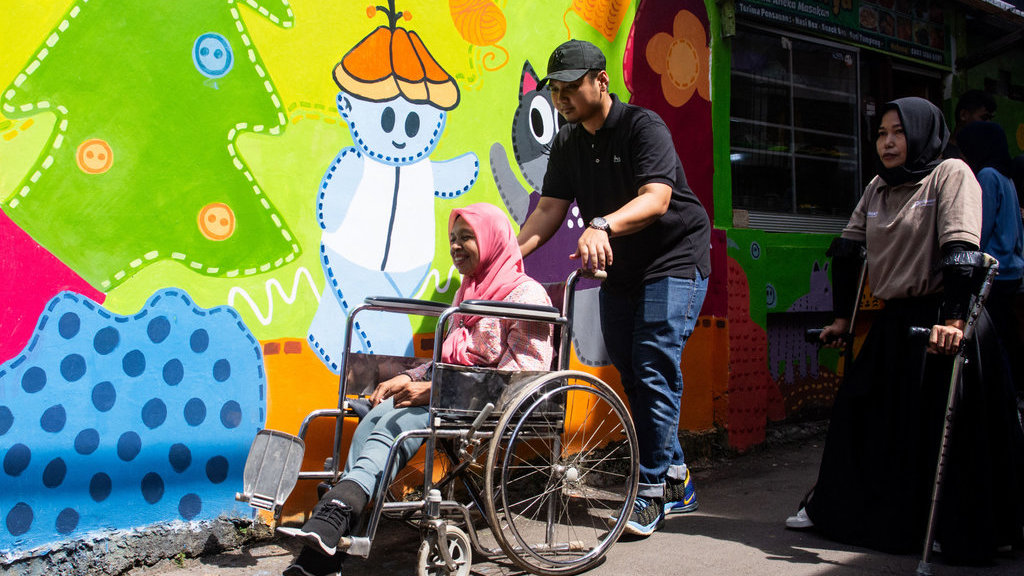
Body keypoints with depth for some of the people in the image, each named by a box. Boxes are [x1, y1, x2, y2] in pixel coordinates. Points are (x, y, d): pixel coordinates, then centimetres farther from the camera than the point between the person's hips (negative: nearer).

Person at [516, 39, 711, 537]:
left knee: (654, 370, -13)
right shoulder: (568, 143, 5)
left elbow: (656, 198, -30)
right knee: (630, 375, 8)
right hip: (618, 271, 7)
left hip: (673, 262, -7)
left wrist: (603, 225, -47)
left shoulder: (643, 126, -16)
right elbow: (550, 208, 0)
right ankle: (676, 482, 21)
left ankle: (652, 490, -4)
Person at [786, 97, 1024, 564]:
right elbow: (847, 249, 16)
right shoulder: (877, 188, 13)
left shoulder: (951, 174, -7)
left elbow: (960, 249, -19)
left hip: (944, 320, -7)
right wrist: (842, 317, 15)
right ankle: (831, 509, 25)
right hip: (893, 323, 7)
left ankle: (960, 534, 15)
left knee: (950, 433, -1)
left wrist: (954, 319, -29)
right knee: (856, 415, 10)